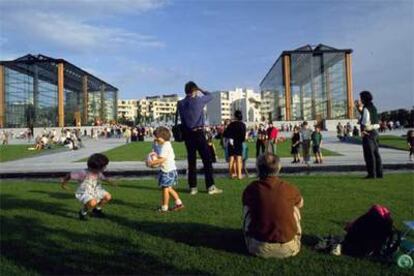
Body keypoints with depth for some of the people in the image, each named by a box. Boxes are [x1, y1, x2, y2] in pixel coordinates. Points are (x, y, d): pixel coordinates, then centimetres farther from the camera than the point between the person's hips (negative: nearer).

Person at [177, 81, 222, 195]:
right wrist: (200, 90, 24)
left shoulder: (180, 104, 5)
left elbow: (182, 119, 9)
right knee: (207, 159, 0)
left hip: (187, 134, 5)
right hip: (198, 133, -5)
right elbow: (210, 96, 12)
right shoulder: (199, 100, -6)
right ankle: (210, 186, -1)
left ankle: (193, 187, 12)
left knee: (191, 160, 9)